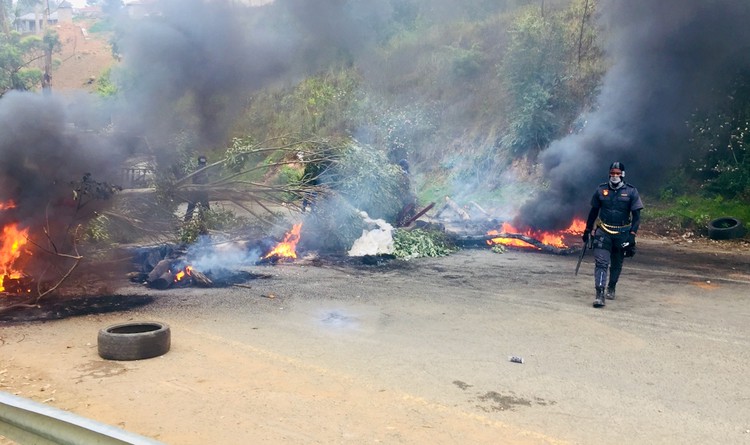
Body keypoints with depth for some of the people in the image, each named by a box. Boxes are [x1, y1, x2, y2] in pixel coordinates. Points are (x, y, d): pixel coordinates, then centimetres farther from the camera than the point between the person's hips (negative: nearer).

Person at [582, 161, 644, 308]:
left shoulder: (631, 192, -3)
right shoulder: (601, 190, 1)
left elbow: (636, 215, -3)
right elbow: (594, 211, 11)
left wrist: (632, 234, -12)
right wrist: (588, 230, 12)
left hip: (622, 233, 0)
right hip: (603, 232, 0)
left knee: (616, 264, 15)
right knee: (601, 262, -13)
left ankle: (611, 288, 37)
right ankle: (600, 294, -18)